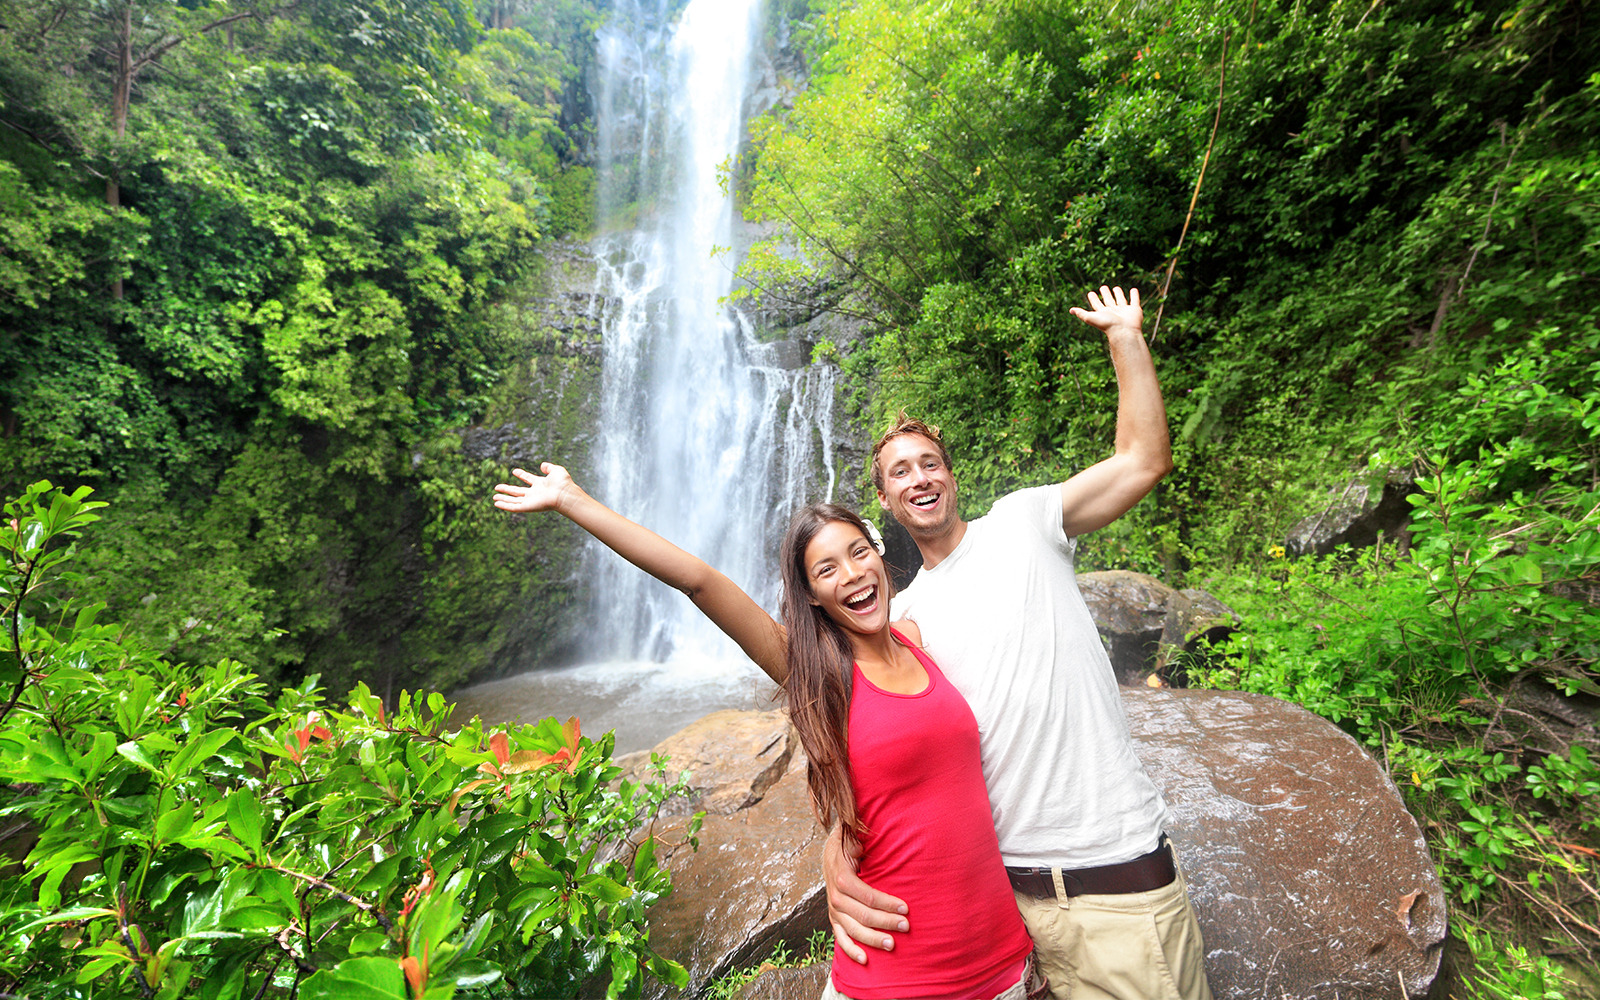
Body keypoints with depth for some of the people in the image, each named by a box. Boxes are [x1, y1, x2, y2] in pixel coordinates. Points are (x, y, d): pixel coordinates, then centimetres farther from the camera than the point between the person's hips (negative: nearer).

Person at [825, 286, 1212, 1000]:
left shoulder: (1021, 522, 0)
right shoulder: (901, 618, 7)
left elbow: (1145, 459, -8)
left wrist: (1124, 336, -6)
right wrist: (836, 855, -14)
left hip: (1116, 873, -2)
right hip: (1002, 882, 3)